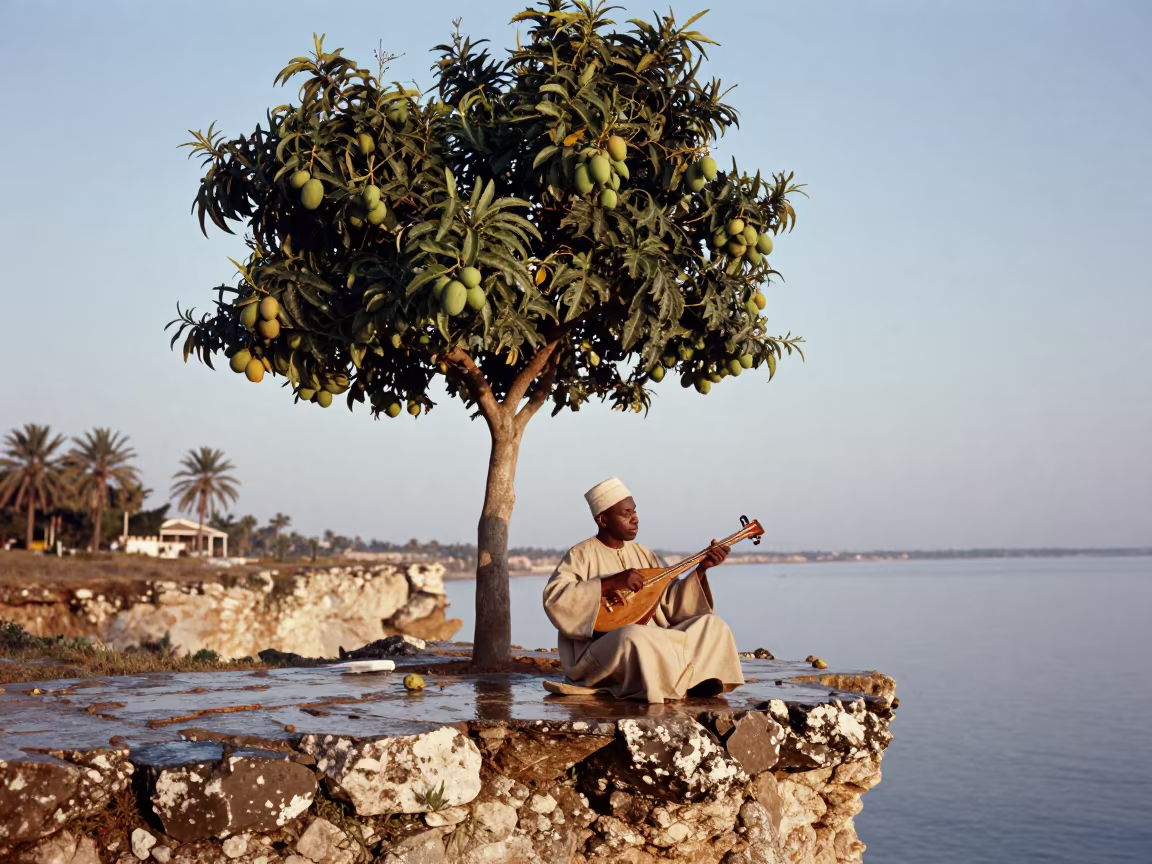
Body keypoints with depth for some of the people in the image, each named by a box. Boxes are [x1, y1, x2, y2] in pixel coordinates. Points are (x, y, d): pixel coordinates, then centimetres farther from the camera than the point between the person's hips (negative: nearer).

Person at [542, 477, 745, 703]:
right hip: (601, 651, -7)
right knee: (635, 636, -39)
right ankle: (691, 681, -17)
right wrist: (610, 583, -25)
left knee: (711, 624, -5)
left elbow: (669, 603, 12)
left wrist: (701, 568, 0)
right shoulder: (581, 555, -5)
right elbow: (554, 599, -21)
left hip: (653, 642, 7)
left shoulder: (642, 554, 15)